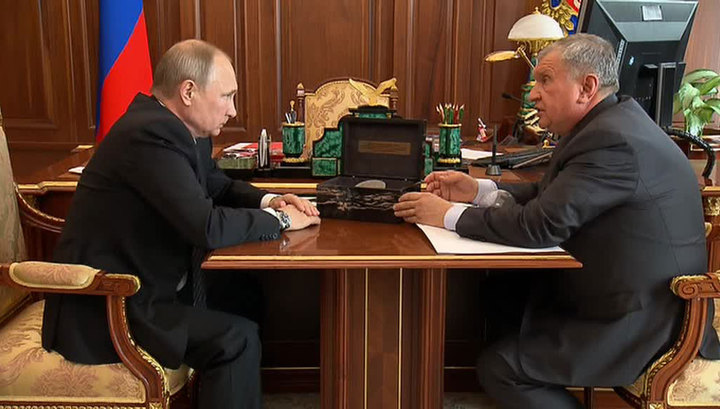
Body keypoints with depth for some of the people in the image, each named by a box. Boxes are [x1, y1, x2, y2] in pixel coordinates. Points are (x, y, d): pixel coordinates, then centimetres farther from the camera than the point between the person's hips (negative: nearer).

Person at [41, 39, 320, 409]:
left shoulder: (171, 126, 5)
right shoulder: (152, 134, -24)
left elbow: (216, 186, 19)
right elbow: (206, 227, -30)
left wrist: (267, 200, 0)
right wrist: (279, 219, -15)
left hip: (134, 285, 10)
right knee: (238, 338, -18)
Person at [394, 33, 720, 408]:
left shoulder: (612, 141, -25)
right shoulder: (607, 124, 6)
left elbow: (539, 224, -28)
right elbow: (549, 192, 11)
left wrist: (448, 216, -19)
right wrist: (478, 190, 1)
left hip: (640, 326, -10)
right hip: (633, 299, 10)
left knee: (497, 366, -10)